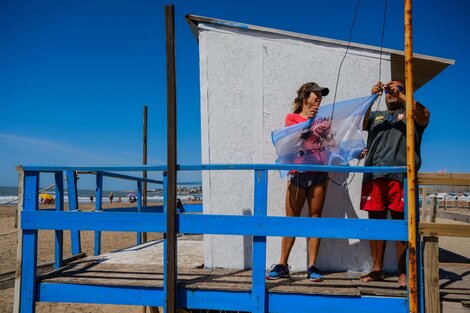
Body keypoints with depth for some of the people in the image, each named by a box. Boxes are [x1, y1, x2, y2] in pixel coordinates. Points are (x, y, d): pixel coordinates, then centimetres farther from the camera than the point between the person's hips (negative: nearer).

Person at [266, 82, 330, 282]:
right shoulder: (292, 118, 11)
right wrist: (307, 119, -14)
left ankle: (312, 266, 6)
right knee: (291, 219, -1)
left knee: (315, 218, 1)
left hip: (319, 173, 3)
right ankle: (282, 265, 7)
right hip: (298, 173, -2)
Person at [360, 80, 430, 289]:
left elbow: (424, 115, -5)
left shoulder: (410, 114, 17)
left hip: (400, 175, -3)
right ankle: (377, 269, 13)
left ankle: (403, 273, 2)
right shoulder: (376, 116, 27)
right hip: (374, 174, 3)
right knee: (375, 221, 4)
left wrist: (400, 94, -7)